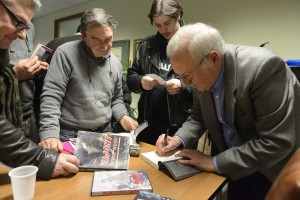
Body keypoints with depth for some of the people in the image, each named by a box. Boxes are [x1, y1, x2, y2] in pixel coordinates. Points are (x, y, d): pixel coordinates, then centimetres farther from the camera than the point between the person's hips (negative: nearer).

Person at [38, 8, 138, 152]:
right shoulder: (66, 53, -13)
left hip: (105, 132, 5)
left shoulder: (115, 63, 4)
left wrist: (122, 116, -8)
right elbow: (51, 96, -17)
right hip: (70, 134, -4)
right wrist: (50, 133, -27)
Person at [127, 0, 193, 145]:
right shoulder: (146, 45, 6)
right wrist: (140, 81, -11)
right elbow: (131, 77, 10)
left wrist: (183, 87, -21)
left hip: (182, 125, -3)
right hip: (148, 123, 4)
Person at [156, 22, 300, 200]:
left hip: (273, 170, -4)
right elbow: (199, 117, 2)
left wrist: (215, 163, -25)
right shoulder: (201, 74, -12)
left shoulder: (264, 67, -31)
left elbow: (277, 142, -30)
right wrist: (180, 139, -15)